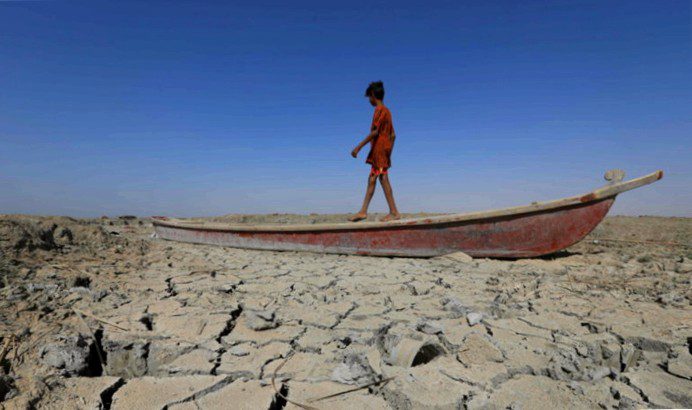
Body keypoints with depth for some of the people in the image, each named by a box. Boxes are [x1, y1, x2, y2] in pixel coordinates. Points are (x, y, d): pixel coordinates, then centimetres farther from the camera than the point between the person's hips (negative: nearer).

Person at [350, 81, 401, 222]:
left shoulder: (379, 109, -7)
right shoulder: (387, 111, 19)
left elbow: (375, 132, -18)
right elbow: (393, 135, 18)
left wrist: (359, 147, -18)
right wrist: (389, 155, 20)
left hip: (379, 149, -9)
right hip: (384, 150, 9)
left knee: (383, 179, -9)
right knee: (371, 180, 7)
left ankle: (394, 212, -7)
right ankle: (363, 211, 9)